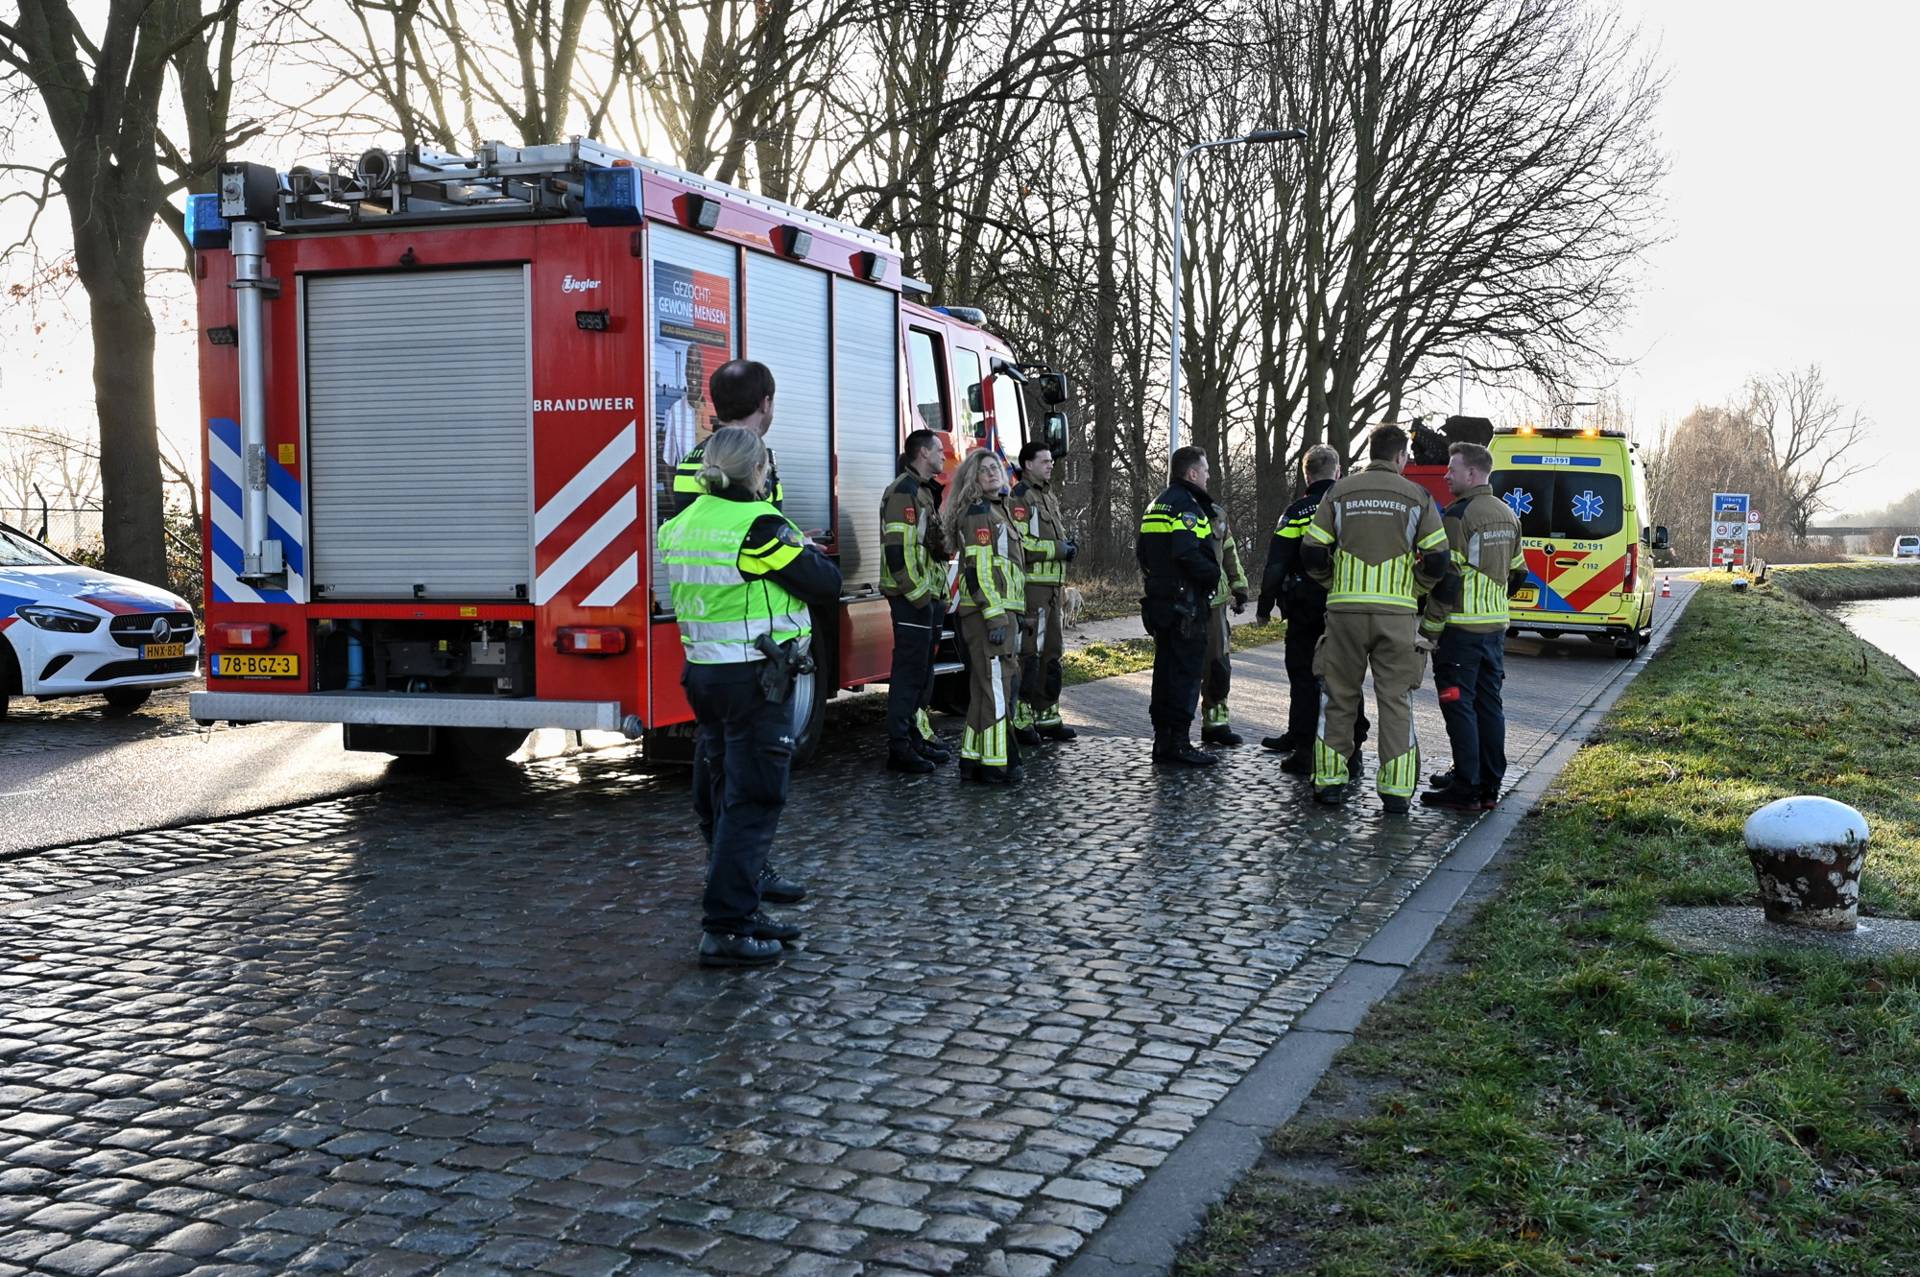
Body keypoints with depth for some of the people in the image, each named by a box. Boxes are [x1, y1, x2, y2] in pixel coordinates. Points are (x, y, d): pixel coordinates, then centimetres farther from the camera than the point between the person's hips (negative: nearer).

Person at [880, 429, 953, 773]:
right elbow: (898, 551, -22)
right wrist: (920, 597, -21)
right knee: (909, 671, -8)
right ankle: (899, 747, -5)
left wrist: (938, 596, 19)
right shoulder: (904, 492, -14)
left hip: (928, 596, 10)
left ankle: (914, 737, 22)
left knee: (923, 671, 14)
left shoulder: (925, 491, 19)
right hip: (911, 598, -10)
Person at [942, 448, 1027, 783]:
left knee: (984, 687, 14)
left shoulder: (997, 510, 20)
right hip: (988, 612, -10)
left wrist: (1010, 618, 25)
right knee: (995, 686, -9)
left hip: (1002, 612, 10)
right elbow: (978, 569, -19)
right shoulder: (979, 513, -11)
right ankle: (994, 764, -6)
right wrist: (995, 618, -24)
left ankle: (973, 761, 20)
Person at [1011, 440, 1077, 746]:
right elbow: (1017, 544, -22)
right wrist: (1058, 549, -17)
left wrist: (1066, 545, 10)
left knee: (1050, 652, 14)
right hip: (1030, 586, -10)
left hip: (1052, 586, 10)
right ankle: (1019, 720, -4)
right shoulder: (1020, 498, -11)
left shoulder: (1050, 496, 20)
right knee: (1027, 653, -8)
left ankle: (1046, 716, 22)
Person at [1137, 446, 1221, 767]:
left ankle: (1162, 740, 19)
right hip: (1185, 604, -10)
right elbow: (1188, 555, -25)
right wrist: (1214, 573, -12)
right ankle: (1178, 742, -4)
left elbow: (1141, 552, 20)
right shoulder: (1187, 506, -14)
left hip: (1160, 601, 10)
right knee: (1186, 671, -5)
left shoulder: (1156, 505, 17)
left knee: (1166, 669, 14)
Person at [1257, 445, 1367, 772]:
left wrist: (1264, 607, 1)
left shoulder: (1297, 512, -6)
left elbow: (1276, 565, -8)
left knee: (1304, 678, 4)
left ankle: (1303, 751, 4)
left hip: (1306, 610, -3)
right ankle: (1352, 748, 15)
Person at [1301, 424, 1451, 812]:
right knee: (1396, 699, 5)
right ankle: (1396, 790, 3)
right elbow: (1437, 561, 0)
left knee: (1340, 696, 11)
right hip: (1397, 612, -1)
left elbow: (1312, 554, 2)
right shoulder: (1417, 497, 3)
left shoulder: (1338, 493, 5)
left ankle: (1329, 780, 12)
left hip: (1346, 609, 1)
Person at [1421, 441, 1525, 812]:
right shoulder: (1507, 516, 14)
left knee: (1459, 706, -4)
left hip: (1460, 628, -8)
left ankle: (1466, 789, -4)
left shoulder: (1458, 515, -14)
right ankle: (1489, 785, 17)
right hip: (1495, 627, 8)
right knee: (1489, 705, 12)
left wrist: (1430, 628, -14)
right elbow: (1518, 573, 21)